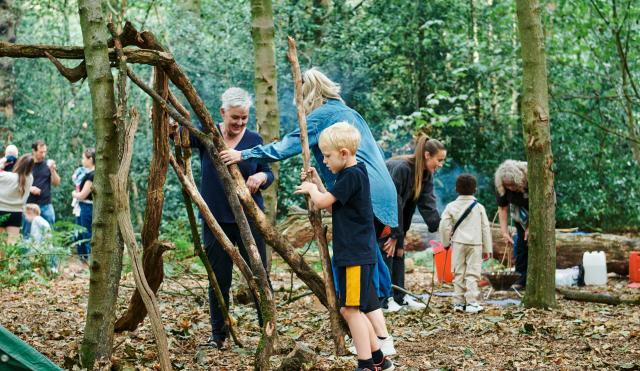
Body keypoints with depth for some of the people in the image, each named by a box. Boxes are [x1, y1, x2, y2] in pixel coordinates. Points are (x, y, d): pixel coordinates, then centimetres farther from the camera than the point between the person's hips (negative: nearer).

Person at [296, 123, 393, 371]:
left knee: (351, 309, -8)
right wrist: (317, 183, 15)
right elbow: (333, 207, 23)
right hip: (351, 254, 10)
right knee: (351, 309, 15)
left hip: (357, 255, -10)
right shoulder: (351, 174, 15)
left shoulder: (353, 175, -16)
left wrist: (312, 189, 3)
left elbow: (323, 202, -17)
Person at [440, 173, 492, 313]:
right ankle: (472, 302, -8)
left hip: (458, 244, 1)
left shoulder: (451, 206, -1)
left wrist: (446, 242, 12)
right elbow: (485, 228, 3)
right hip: (475, 244, -1)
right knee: (472, 274, 0)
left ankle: (458, 302, 9)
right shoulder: (479, 207, 0)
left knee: (459, 273, 9)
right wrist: (487, 248, 10)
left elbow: (444, 226, -4)